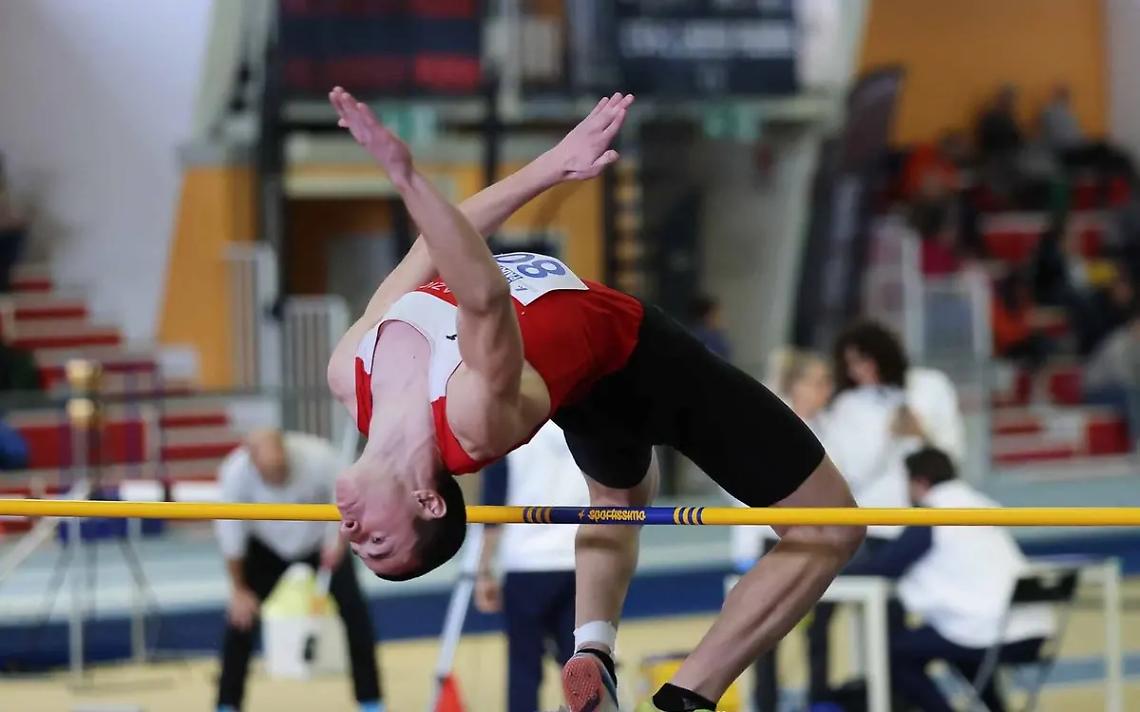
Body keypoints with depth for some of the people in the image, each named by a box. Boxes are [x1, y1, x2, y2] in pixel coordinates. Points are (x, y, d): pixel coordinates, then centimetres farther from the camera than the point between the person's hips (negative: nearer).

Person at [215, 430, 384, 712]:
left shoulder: (318, 458, -37)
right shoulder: (235, 473, -34)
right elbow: (230, 532, -21)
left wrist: (339, 541, -34)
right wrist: (238, 590, -13)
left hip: (320, 540, 0)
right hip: (266, 546, 0)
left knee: (354, 611, -10)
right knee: (242, 618, -9)